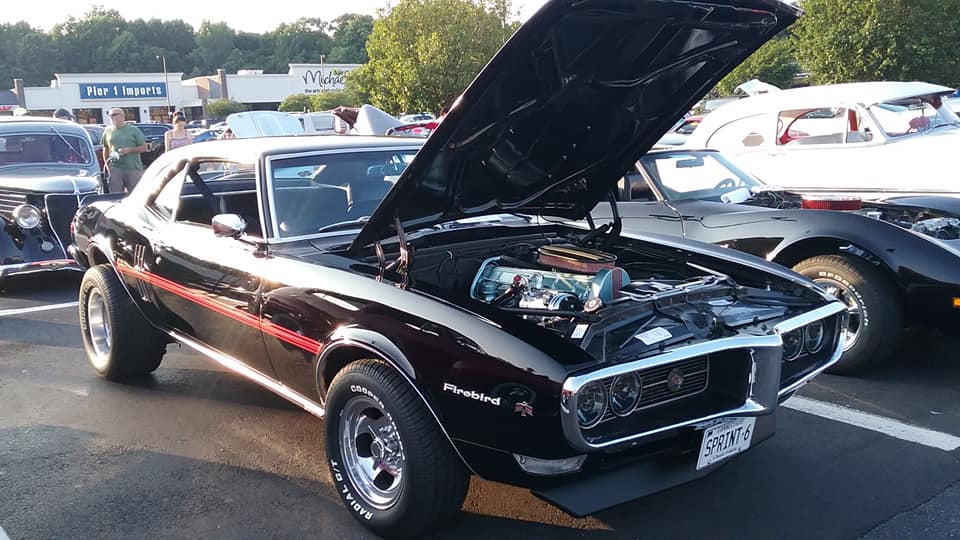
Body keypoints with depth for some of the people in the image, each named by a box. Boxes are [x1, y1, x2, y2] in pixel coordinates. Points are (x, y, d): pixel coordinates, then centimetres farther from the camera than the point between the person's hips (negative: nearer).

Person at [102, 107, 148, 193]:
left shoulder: (133, 130, 3)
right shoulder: (108, 131, 13)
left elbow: (144, 147, 1)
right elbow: (105, 150, 18)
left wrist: (129, 150, -12)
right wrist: (107, 165, 7)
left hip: (133, 169, -2)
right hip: (115, 169, 2)